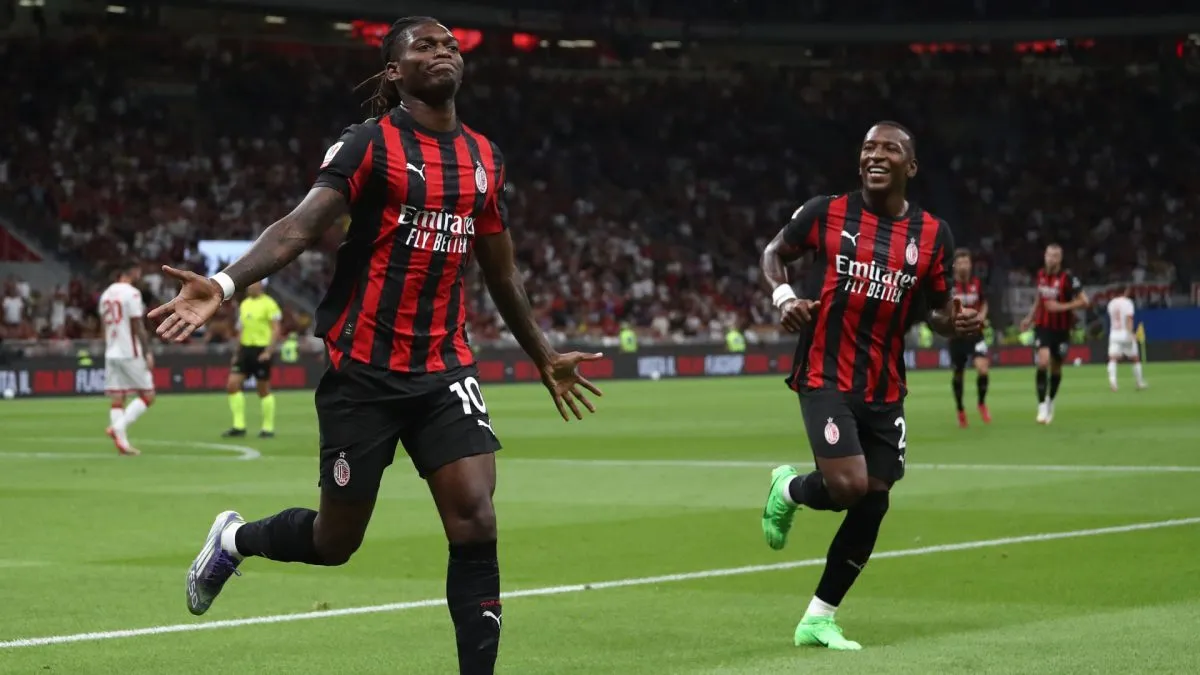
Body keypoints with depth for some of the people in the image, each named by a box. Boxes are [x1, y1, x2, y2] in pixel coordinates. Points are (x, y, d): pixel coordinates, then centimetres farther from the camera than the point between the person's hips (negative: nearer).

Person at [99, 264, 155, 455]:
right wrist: (147, 353, -10)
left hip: (111, 353, 8)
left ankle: (122, 442, 0)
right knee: (147, 396, 1)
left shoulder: (105, 295, 12)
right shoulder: (131, 293, -11)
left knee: (117, 399, 4)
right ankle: (118, 427, -12)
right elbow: (137, 327, -13)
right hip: (131, 353, -8)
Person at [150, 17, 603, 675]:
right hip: (363, 369, -4)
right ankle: (235, 539, 40)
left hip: (444, 369, 4)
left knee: (474, 522, -12)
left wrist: (544, 357, 30)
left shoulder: (484, 158, 9)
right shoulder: (370, 144, -9)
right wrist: (224, 284, -37)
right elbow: (300, 224, -21)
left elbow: (501, 273, 22)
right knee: (336, 541, 9)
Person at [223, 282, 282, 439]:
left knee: (263, 390, 0)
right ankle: (239, 426, 0)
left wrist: (268, 351, -20)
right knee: (232, 385, -4)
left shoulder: (268, 304, -8)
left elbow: (276, 330, -12)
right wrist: (237, 353, 18)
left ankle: (268, 428, 12)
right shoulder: (244, 304, 14)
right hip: (245, 349, 7)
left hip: (262, 350, -7)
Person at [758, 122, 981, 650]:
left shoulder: (932, 235, 3)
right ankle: (789, 489, 18)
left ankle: (818, 619, 17)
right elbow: (774, 254, 10)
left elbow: (938, 308, 13)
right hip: (826, 376, -4)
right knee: (848, 486, -20)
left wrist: (958, 324, -11)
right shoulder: (824, 213, -4)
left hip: (885, 387, 4)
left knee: (872, 503, 2)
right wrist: (783, 295, -11)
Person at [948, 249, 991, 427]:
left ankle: (981, 403, 5)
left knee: (982, 368, -18)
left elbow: (984, 303, 17)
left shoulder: (977, 283, 1)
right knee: (957, 374, 8)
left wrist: (982, 315, -3)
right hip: (957, 335, -1)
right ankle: (960, 410, 28)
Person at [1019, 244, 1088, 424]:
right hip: (1043, 327, 2)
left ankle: (1051, 402, 36)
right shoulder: (1041, 274, 1)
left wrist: (1062, 307, -23)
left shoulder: (1068, 278, -14)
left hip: (1062, 329, -2)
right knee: (1043, 363, -19)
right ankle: (1042, 406, -13)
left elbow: (1084, 301, -15)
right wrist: (1030, 318, 16)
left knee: (1056, 369, 11)